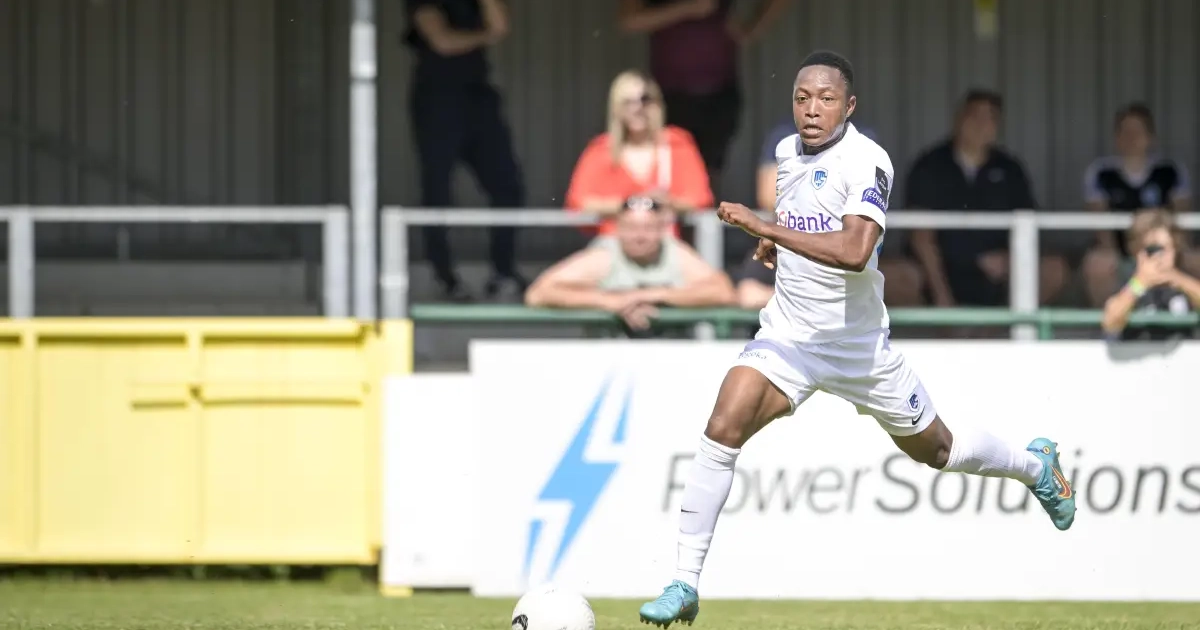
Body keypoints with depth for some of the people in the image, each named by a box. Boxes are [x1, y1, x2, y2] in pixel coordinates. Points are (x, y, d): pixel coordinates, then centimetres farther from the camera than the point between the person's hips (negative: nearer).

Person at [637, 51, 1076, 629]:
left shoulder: (866, 161, -20)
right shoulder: (787, 152, 3)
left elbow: (855, 251, -37)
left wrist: (767, 228, -39)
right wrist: (775, 249, 7)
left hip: (857, 342, -4)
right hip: (787, 336, 4)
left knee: (935, 450, 15)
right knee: (724, 427, -19)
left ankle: (1034, 465, 48)